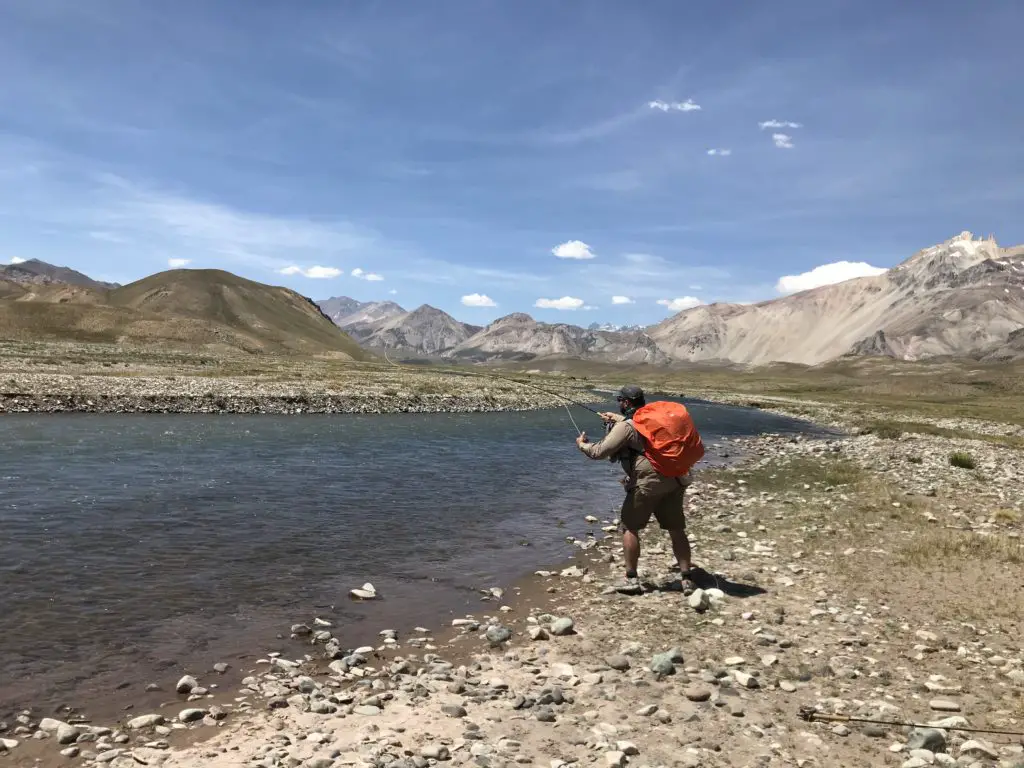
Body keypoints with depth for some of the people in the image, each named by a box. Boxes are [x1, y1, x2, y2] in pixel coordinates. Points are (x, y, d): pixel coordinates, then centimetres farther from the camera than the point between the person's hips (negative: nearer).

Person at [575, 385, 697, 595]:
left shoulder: (625, 426, -8)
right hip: (674, 480, 7)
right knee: (677, 529, 12)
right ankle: (687, 579, 14)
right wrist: (618, 419, 48)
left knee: (629, 528, 9)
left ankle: (631, 579, 12)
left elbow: (600, 452, -9)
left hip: (647, 483, -7)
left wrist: (583, 444, 11)